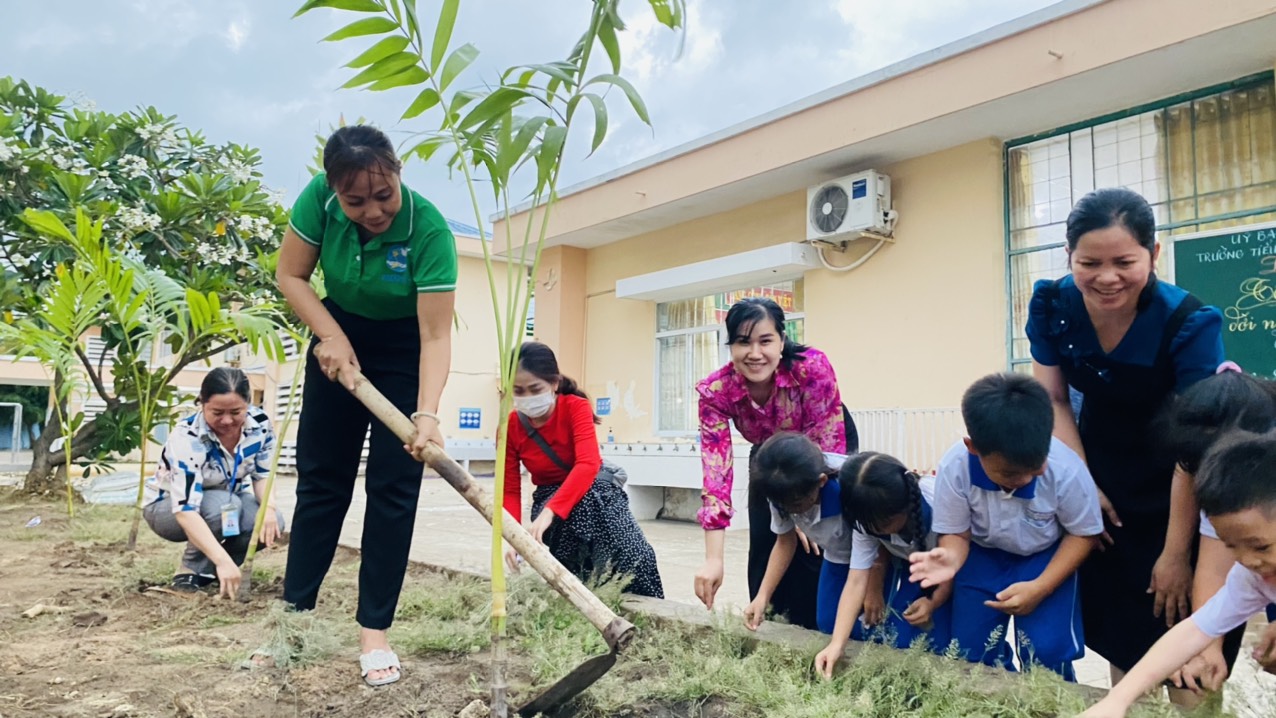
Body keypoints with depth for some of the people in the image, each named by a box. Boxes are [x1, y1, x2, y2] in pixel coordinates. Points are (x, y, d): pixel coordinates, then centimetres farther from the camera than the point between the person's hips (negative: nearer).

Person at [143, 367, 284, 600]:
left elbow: (263, 475, -6)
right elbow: (186, 510, -43)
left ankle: (210, 568, 1)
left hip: (227, 503, 5)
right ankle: (190, 572, -13)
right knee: (223, 504, -37)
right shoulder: (186, 438, -35)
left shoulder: (260, 424, -20)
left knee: (272, 522, -25)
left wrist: (269, 508, -29)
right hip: (168, 506, -5)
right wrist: (223, 560, -53)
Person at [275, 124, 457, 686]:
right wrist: (331, 336, -19)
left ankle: (373, 631, 4)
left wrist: (426, 414, -43)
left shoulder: (429, 229, -31)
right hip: (340, 337, 3)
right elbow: (290, 275, -7)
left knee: (393, 487, -5)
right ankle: (294, 611, 19)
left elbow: (435, 335, -32)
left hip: (404, 350, -3)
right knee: (320, 478, 7)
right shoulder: (319, 198, -22)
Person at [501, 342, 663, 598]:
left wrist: (549, 512, -48)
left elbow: (588, 464, -34)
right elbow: (510, 491, -6)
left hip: (596, 491, -2)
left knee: (636, 558, -24)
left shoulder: (576, 407, -19)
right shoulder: (509, 427, -10)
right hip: (549, 499, 2)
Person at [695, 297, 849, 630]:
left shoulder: (813, 367, -37)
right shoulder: (715, 391, -30)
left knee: (812, 548, -10)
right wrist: (713, 559, -38)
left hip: (825, 451, -2)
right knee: (764, 551, 0)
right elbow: (716, 471, -33)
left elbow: (828, 444, -28)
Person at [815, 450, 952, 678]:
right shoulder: (868, 521, -24)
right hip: (909, 568, 3)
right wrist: (836, 644, -32)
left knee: (938, 645, -14)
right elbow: (856, 581, -25)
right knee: (897, 640, -6)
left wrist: (934, 601, -19)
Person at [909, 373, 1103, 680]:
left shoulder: (1066, 470, -31)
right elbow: (955, 532, -14)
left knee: (1047, 650, -15)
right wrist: (951, 559, -38)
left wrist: (1040, 588, -24)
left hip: (1047, 556, -1)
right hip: (983, 555, 1)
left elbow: (1084, 534, -13)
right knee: (969, 653, -1)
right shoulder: (954, 468, -29)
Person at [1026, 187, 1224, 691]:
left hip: (1172, 487, -3)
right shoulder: (1052, 305, -18)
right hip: (1102, 470, 3)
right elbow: (1052, 400, -6)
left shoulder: (1188, 323, -27)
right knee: (1114, 616, 13)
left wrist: (1175, 553, -20)